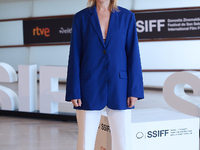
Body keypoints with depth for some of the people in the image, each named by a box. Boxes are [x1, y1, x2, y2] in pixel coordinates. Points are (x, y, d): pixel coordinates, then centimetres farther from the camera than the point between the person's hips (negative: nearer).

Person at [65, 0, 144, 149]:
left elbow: (133, 54, 2)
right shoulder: (81, 18, 3)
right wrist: (74, 92, -4)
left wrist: (134, 90, -5)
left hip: (118, 88, 1)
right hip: (90, 89, 0)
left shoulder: (127, 16, 4)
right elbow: (75, 56, 2)